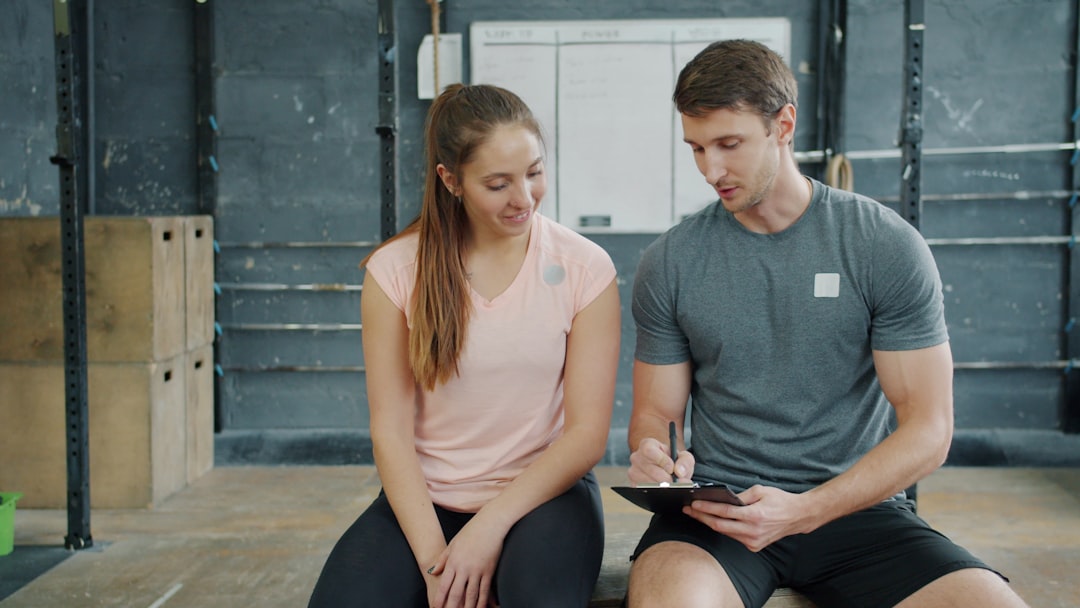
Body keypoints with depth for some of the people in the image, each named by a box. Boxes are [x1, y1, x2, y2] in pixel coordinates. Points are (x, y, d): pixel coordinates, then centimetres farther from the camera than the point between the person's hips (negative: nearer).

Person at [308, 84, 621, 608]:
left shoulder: (584, 268, -4)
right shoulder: (395, 270, -2)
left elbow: (586, 434, -6)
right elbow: (390, 430, -5)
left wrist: (490, 526, -16)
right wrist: (433, 557, -16)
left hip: (543, 491, -1)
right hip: (425, 498, 2)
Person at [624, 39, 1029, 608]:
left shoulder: (887, 246, -1)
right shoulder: (669, 262, 4)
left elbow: (928, 428, -4)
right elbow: (655, 412, 10)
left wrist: (804, 510, -18)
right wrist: (655, 456, -16)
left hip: (857, 506, 1)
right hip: (718, 510, -1)